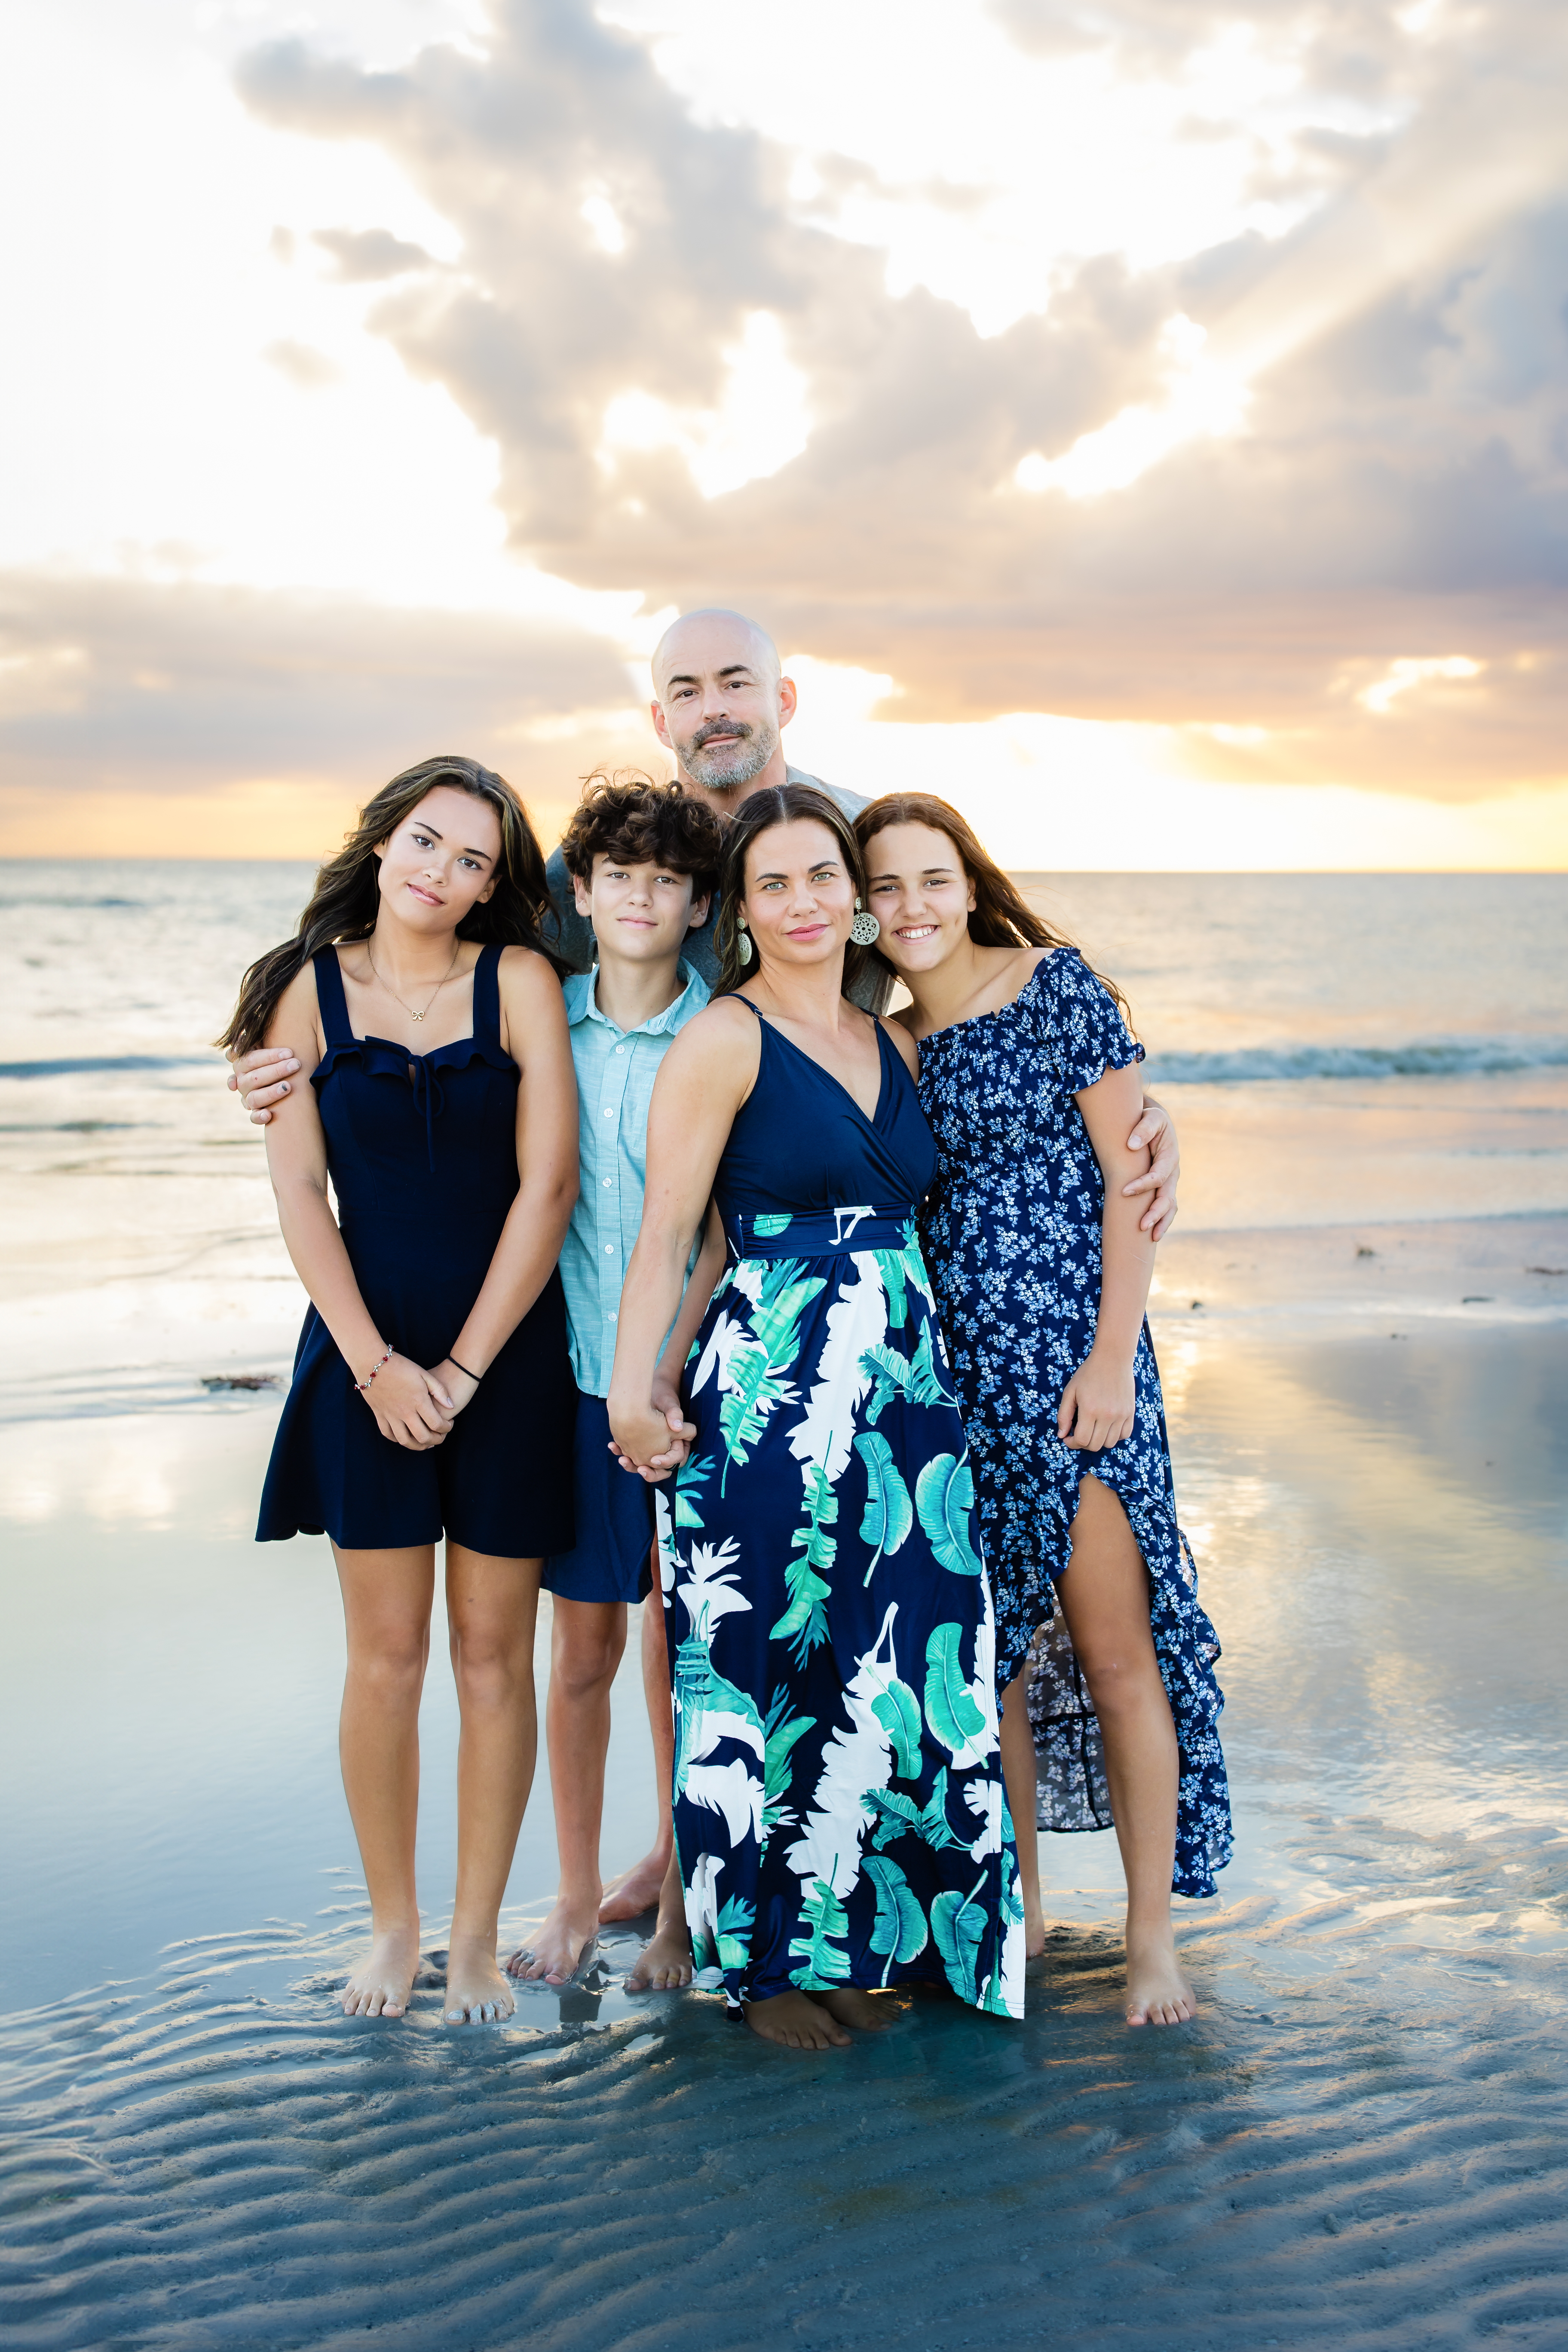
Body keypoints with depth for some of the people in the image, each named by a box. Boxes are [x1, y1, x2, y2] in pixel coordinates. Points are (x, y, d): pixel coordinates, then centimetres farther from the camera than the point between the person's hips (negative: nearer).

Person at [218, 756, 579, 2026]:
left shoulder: (519, 980, -2)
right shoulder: (312, 990, 3)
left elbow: (549, 1184, -6)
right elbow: (299, 1193, 0)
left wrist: (463, 1370, -9)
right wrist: (378, 1365, -9)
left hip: (507, 1351, -1)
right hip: (367, 1354, 1)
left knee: (494, 1652, 5)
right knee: (386, 1655, 4)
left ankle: (476, 1936, 17)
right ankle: (393, 1926, 20)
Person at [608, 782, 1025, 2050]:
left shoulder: (894, 1041, 14)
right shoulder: (724, 1040, -5)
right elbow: (664, 1233, -8)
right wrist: (633, 1388, -15)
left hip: (905, 1386, 6)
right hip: (770, 1395, -6)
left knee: (891, 1673, 8)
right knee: (773, 1673, 2)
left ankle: (854, 1935, 24)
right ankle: (763, 1957, 18)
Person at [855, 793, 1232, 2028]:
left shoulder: (1055, 984, -4)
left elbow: (1130, 1176, -6)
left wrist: (1112, 1356, -12)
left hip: (1070, 1357, -4)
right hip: (947, 1371, 4)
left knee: (1113, 1648, -1)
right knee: (981, 1648, 10)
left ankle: (1154, 1930, 13)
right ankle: (1018, 1904, 25)